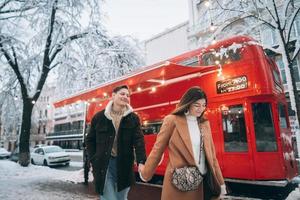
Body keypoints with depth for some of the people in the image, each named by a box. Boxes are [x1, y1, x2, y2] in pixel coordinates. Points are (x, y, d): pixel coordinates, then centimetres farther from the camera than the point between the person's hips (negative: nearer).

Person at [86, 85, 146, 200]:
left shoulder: (133, 118, 1)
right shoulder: (99, 117, 1)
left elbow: (139, 140, -9)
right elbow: (90, 139, 9)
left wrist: (141, 162, -22)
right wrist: (93, 160, 1)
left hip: (124, 165, 2)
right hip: (104, 164, -1)